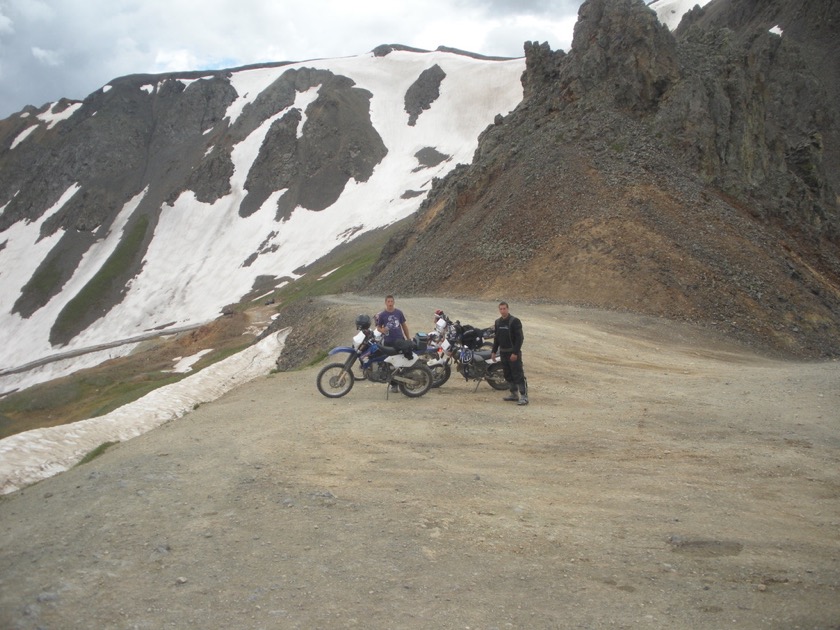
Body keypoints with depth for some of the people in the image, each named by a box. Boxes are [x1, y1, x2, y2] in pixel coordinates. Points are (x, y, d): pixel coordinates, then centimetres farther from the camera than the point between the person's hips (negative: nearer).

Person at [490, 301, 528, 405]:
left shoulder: (515, 321, -11)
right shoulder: (498, 322, 11)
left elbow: (520, 338, -15)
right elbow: (496, 338, 19)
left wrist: (515, 353, -20)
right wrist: (494, 351, 13)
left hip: (513, 352, -7)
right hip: (503, 353, 7)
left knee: (518, 375, -9)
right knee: (508, 375, 11)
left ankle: (524, 396, -10)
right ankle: (514, 394, 21)